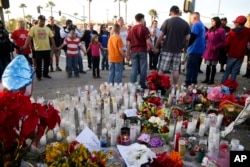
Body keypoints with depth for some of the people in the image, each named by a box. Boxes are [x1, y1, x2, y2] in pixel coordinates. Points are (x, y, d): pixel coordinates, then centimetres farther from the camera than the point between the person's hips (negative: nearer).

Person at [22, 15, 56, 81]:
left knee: (47, 63, 11)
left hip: (47, 49, 3)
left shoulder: (47, 29, 8)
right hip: (38, 49, -3)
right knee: (38, 64, 4)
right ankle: (38, 76, 16)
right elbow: (29, 38, -8)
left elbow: (51, 38, 10)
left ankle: (45, 74, 27)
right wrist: (25, 46, -16)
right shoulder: (33, 28, -2)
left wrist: (53, 45, 3)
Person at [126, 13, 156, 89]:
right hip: (142, 51, -3)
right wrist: (154, 49, 3)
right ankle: (142, 85, 8)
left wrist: (128, 54, 12)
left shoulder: (131, 29, 8)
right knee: (143, 68, 4)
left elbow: (128, 43, 7)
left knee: (134, 68, 7)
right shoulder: (144, 28, -4)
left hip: (134, 51, 4)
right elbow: (148, 42, -10)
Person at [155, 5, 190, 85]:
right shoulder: (185, 23, 6)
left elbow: (161, 36, -7)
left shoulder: (167, 21, -4)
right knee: (176, 69, 9)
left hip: (167, 49, -3)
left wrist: (156, 46, 2)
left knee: (161, 69, 3)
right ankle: (174, 86, 13)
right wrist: (185, 48, 18)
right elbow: (187, 38, 4)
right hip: (178, 50, 3)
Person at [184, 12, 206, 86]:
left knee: (190, 67, -7)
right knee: (195, 67, 12)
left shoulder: (196, 25, -11)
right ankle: (193, 82, 17)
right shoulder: (202, 25, 20)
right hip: (199, 50, 10)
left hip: (194, 50, -10)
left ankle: (188, 83, -6)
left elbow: (192, 37, -22)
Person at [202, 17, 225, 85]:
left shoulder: (221, 30, -5)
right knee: (208, 65, 9)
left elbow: (223, 42, -7)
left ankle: (212, 80, 11)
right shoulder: (210, 29, 13)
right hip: (208, 50, 5)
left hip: (215, 51, -5)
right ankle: (207, 79, 18)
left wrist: (216, 47, -15)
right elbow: (205, 36, 14)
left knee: (213, 66, 3)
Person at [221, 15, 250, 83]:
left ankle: (222, 84, 13)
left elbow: (227, 43, -5)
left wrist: (227, 51, 11)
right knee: (235, 71, 5)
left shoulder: (232, 31, -8)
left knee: (227, 70, 10)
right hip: (240, 55, 1)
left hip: (232, 54, 0)